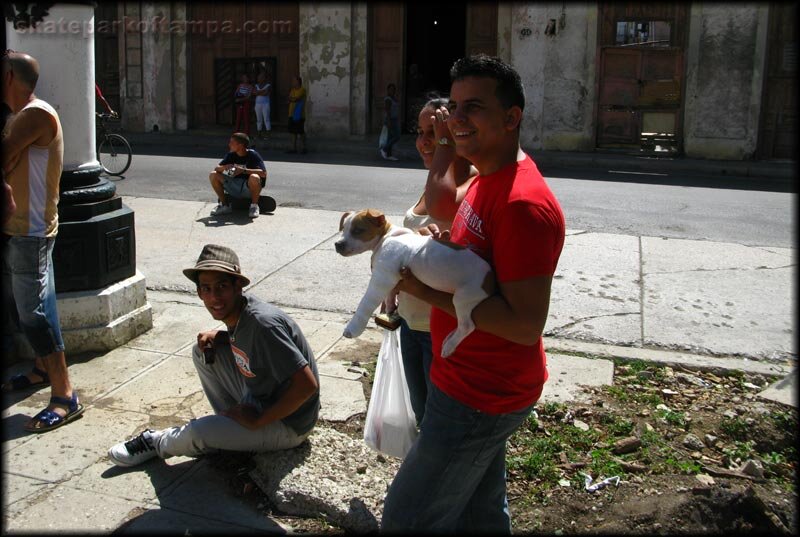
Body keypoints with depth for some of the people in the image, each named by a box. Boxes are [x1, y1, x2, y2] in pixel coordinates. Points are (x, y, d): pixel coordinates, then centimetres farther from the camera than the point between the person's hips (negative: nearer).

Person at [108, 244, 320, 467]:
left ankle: (158, 444, 14)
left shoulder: (262, 323, -30)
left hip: (289, 424, -8)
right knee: (204, 351, 4)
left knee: (198, 432, -21)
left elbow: (307, 385, -33)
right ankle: (230, 425, 12)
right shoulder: (236, 310, -5)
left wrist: (258, 421, -22)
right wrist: (217, 336, -3)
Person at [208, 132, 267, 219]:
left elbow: (263, 173, -26)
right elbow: (216, 168, 0)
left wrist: (244, 170, -34)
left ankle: (254, 205, -13)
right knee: (213, 175, -10)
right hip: (234, 187, 5)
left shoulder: (253, 155, -14)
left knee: (254, 177, -38)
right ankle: (224, 205, 3)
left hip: (250, 189, -5)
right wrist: (224, 167, -24)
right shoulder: (231, 155, 1)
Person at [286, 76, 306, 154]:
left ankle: (303, 148, 5)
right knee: (293, 132, 7)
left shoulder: (302, 90, -7)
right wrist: (293, 99, -11)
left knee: (301, 132, -3)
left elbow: (296, 98, -17)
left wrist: (291, 98, 0)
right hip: (292, 114, 7)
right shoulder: (292, 90, 16)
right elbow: (290, 99, 7)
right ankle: (293, 148, 10)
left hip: (299, 115, -7)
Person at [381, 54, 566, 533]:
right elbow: (439, 206, 25)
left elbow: (526, 325, -30)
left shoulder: (523, 203, -28)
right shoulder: (489, 178, 4)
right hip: (476, 384, 10)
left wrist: (430, 292, -26)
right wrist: (445, 144, 13)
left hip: (480, 397, -10)